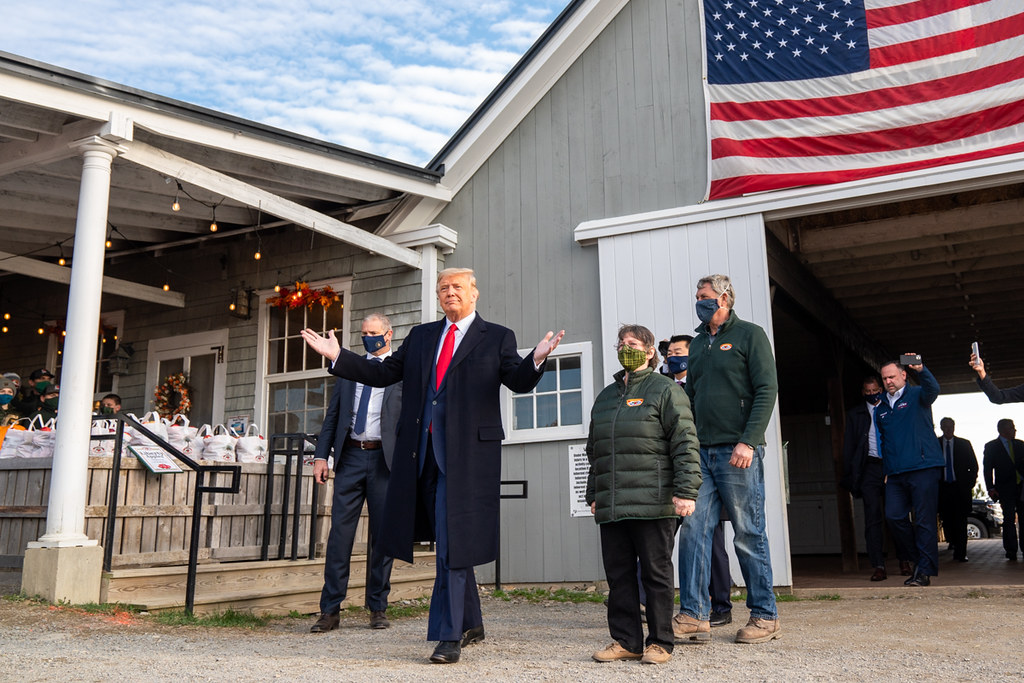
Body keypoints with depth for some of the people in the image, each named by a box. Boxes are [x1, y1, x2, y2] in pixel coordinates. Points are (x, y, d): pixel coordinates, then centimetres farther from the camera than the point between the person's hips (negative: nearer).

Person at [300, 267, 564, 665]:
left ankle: (449, 636, 0)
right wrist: (337, 356, 10)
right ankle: (471, 624, 29)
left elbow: (519, 382, -6)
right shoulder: (421, 336, 18)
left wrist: (536, 360, -27)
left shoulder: (497, 337, 5)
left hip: (466, 453, -5)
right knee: (446, 543, 13)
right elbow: (383, 373, 18)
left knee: (454, 543, -7)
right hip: (422, 453, 5)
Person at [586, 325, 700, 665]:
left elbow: (685, 443, -7)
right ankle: (626, 640, 16)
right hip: (612, 506, 6)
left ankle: (659, 642, 12)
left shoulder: (664, 390, 1)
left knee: (656, 573, 2)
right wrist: (594, 494, 21)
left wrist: (685, 491, -14)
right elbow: (594, 451, 25)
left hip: (652, 503, -6)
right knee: (618, 574, 7)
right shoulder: (605, 396, 20)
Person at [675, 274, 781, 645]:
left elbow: (766, 390, -8)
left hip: (737, 451, -6)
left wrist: (747, 442, -17)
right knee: (693, 529, -3)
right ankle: (693, 616, 0)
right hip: (702, 451, 6)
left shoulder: (749, 335, 1)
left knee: (748, 534, 0)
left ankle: (764, 616, 12)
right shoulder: (698, 344, 19)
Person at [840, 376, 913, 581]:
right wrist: (849, 475, 2)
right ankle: (878, 566, -5)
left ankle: (904, 561, 18)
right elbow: (849, 446, 10)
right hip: (869, 469, 0)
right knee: (873, 517, -5)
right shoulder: (855, 414, 12)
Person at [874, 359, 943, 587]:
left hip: (923, 468, -5)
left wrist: (921, 370, -38)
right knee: (894, 516, -3)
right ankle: (919, 556, 16)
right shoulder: (881, 408, 18)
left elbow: (932, 390, -19)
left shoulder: (916, 396, 5)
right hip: (895, 473, 5)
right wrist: (886, 470, 19)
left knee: (924, 520, -4)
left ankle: (925, 570, 2)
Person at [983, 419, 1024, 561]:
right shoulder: (991, 447, 3)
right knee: (1009, 519, -5)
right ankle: (1011, 551, 0)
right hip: (1005, 489, -3)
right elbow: (987, 469, 1)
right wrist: (991, 488, -8)